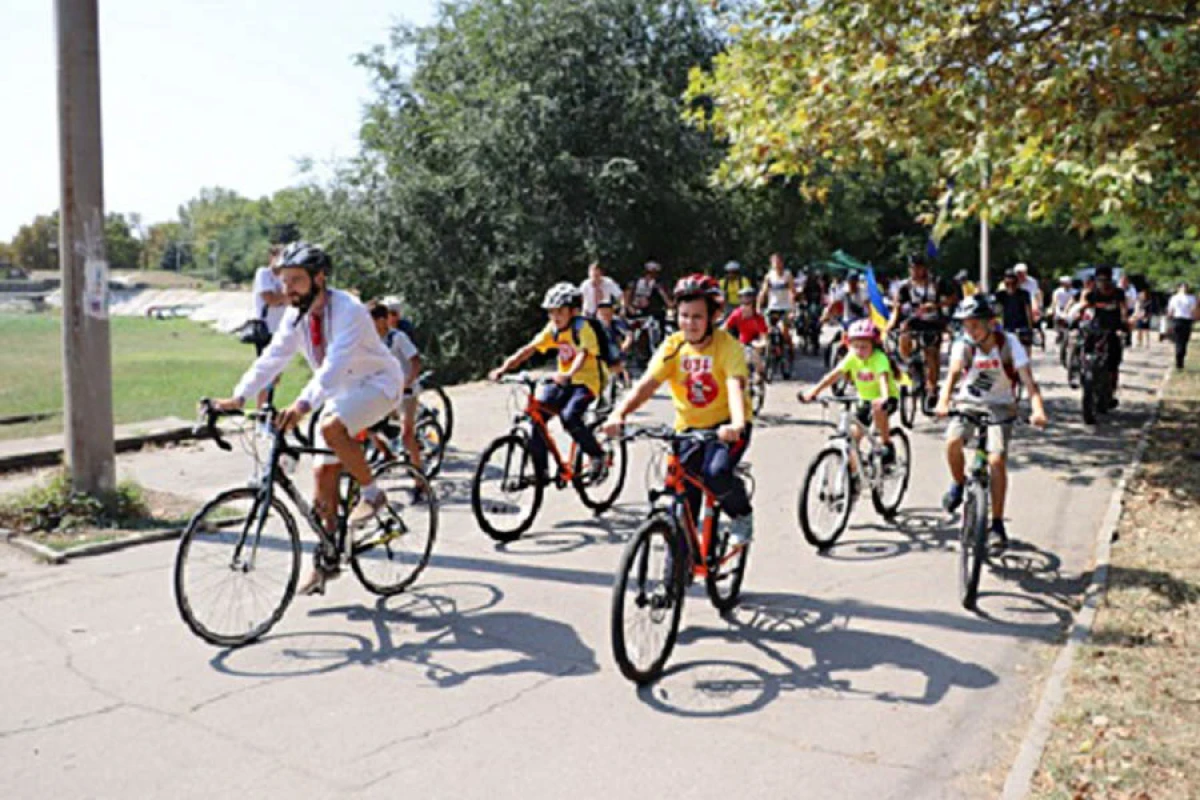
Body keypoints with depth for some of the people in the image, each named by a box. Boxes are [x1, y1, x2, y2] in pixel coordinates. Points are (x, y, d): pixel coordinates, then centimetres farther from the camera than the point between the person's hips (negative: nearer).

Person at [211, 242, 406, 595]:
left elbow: (334, 363, -38)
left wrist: (303, 404, -51)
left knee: (331, 427, -34)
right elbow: (272, 357, -9)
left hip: (378, 384, -7)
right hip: (341, 392, 7)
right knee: (323, 472, 2)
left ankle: (371, 492, -11)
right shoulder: (296, 316, -4)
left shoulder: (348, 310, -26)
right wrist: (238, 397, -21)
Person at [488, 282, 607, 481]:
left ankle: (597, 456, -7)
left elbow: (582, 354, -33)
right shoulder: (552, 329, 2)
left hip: (585, 381, -6)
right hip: (562, 382, 6)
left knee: (569, 417, -31)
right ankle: (540, 471, -1)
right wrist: (503, 368, -20)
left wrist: (568, 375, -53)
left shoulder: (582, 328, -15)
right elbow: (528, 350, -6)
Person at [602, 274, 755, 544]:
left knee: (715, 474, -29)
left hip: (725, 426, -3)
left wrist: (737, 425, -52)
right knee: (682, 504, -1)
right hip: (689, 427, 3)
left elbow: (736, 387, -32)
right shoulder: (673, 346, -8)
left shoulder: (728, 346, -16)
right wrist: (619, 414, -38)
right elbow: (646, 384, -20)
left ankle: (742, 514, 3)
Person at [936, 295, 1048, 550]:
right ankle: (959, 483, 3)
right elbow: (953, 372, -30)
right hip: (968, 403, 1)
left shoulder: (1009, 343, -16)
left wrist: (1038, 410, -41)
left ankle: (997, 523, -3)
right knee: (952, 441, -28)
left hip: (999, 407, -1)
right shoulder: (963, 344, -13)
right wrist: (943, 402, -49)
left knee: (997, 460, -17)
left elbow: (1028, 380, -24)